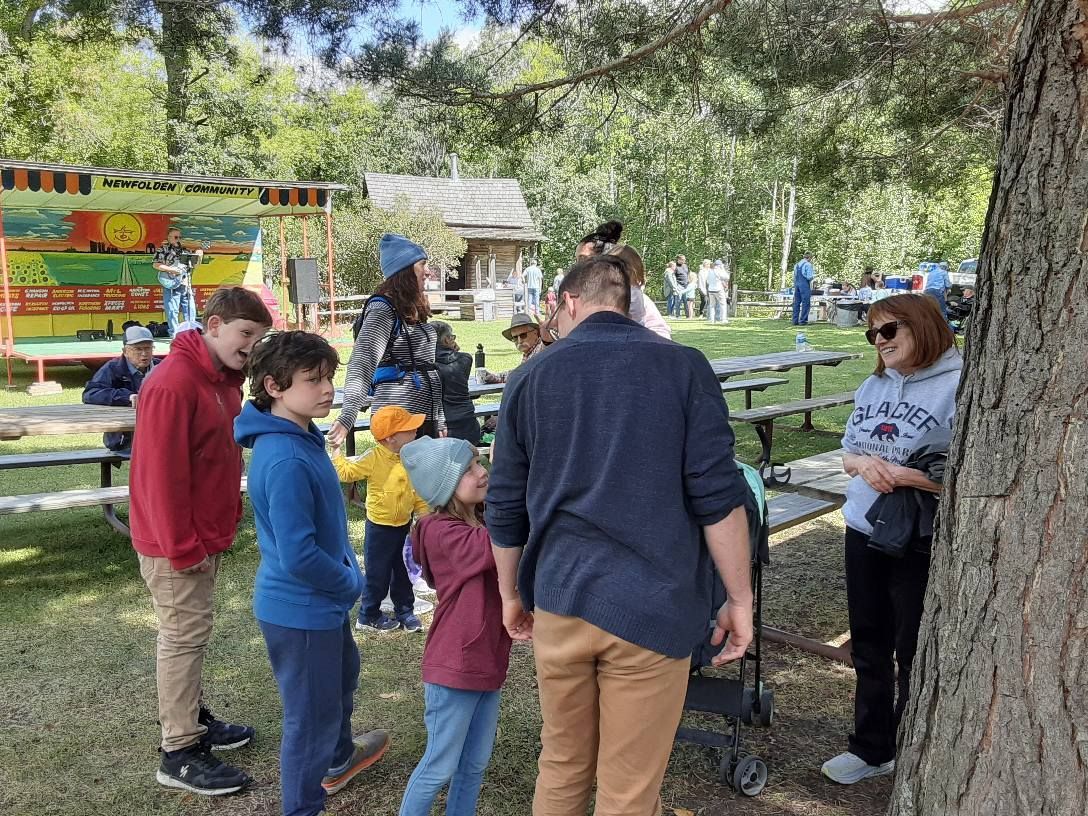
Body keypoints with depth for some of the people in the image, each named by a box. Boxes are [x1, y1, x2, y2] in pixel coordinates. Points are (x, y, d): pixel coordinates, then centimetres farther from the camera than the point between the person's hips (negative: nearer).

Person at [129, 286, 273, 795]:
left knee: (192, 633, 18)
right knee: (184, 636, 0)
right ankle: (180, 755, 11)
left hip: (206, 536, 9)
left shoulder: (224, 380, 8)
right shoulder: (173, 384, -22)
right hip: (178, 543, -9)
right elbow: (161, 473, -24)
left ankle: (193, 720, 32)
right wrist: (183, 546, -20)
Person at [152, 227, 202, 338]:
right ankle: (174, 334, -1)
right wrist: (171, 269, -17)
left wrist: (199, 254, 3)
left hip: (186, 284, 6)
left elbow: (194, 263, 23)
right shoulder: (163, 249, 0)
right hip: (171, 285, -6)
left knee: (190, 309, 6)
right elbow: (155, 264, -9)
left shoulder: (183, 250, 17)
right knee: (172, 310, -5)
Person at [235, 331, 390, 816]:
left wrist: (348, 572, 5)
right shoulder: (285, 461, -30)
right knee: (311, 714, 8)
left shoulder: (304, 438, 0)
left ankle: (338, 757, 57)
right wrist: (350, 582, -16)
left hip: (323, 600, 11)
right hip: (300, 609, -10)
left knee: (342, 675, 31)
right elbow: (298, 557, -32)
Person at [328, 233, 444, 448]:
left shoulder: (414, 310, 15)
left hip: (426, 419, 9)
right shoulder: (382, 310, -11)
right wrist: (347, 417, -35)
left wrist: (440, 420, 24)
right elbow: (362, 362, -23)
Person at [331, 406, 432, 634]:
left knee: (404, 572, 17)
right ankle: (368, 616, 24)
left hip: (404, 525, 6)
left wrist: (425, 514, 7)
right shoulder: (373, 458, -21)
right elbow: (345, 472, -17)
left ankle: (405, 611, 34)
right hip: (380, 527, -6)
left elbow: (417, 491, 7)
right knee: (377, 574, 7)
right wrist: (336, 450, -17)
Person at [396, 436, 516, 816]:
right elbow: (497, 547, -34)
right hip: (454, 667, -8)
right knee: (440, 766, 6)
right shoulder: (441, 531, -18)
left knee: (475, 763, 19)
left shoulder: (482, 524, 9)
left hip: (486, 662, 8)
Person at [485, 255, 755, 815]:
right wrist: (740, 599, 1)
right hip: (650, 606, -3)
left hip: (559, 600, 3)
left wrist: (511, 595, 21)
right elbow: (718, 497, -9)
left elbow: (505, 507, 9)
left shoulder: (531, 377, 4)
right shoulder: (683, 367, -3)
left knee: (561, 767, 21)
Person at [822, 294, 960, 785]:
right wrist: (864, 464, -12)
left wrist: (899, 474, -24)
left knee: (914, 654, 11)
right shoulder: (874, 386, 6)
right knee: (869, 647, 19)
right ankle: (870, 748, 37)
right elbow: (847, 454, 9)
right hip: (864, 531, 6)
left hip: (921, 544, -6)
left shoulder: (958, 388, -15)